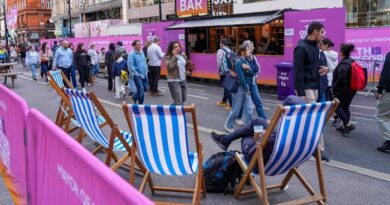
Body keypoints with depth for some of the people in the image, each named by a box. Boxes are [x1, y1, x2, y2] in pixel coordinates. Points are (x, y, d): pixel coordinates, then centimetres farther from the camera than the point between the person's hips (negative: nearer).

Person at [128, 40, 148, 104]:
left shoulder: (142, 52, 8)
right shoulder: (132, 54, -14)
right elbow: (130, 66, -17)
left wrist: (146, 71, 10)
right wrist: (136, 74, -15)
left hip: (144, 74, 7)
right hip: (137, 75, -7)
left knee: (145, 88, 13)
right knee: (141, 90, -7)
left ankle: (135, 97, 36)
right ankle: (141, 104, 8)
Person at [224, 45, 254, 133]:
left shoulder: (245, 61, 9)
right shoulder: (238, 62, -15)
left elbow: (252, 74, 6)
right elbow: (241, 77, -19)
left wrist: (248, 68, -16)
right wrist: (247, 89, -13)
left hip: (246, 89, 8)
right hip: (240, 88, -7)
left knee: (249, 109, 7)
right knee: (236, 109, 3)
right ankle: (228, 125, 20)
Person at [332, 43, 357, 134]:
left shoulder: (343, 64, -19)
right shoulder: (352, 62, 9)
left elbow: (341, 79, -25)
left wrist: (334, 88, -15)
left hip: (343, 90, -9)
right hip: (352, 89, 9)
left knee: (337, 107, 3)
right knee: (345, 107, 16)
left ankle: (348, 124, -5)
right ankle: (345, 126, 21)